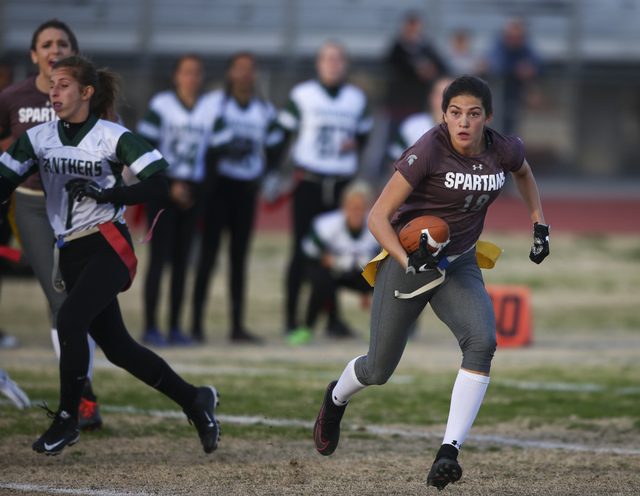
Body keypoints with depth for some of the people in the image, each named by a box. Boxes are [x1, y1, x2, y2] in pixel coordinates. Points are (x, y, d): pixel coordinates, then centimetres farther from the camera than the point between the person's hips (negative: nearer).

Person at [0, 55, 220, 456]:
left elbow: (159, 184, -12)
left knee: (71, 319, -25)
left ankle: (68, 419, -11)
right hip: (70, 254, 6)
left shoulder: (113, 137, -7)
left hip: (108, 246, -6)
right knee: (116, 347, 6)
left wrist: (105, 195, -20)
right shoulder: (37, 139, 7)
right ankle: (194, 399, 22)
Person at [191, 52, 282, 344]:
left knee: (239, 257, 7)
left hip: (247, 188, 4)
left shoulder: (265, 110, 8)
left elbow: (274, 149, 15)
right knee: (209, 252, -8)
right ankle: (197, 323, -6)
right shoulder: (216, 102, -5)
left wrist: (264, 176, 1)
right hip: (219, 185, -4)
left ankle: (237, 325, 10)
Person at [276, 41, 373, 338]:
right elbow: (282, 134, 3)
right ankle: (291, 319, 1)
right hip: (309, 181, -3)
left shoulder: (356, 99, 10)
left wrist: (355, 144, -2)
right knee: (302, 250, -4)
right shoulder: (302, 95, 1)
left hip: (342, 184, 3)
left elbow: (363, 133, 21)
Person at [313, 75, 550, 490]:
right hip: (407, 258, -3)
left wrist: (539, 225, 13)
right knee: (379, 370, 9)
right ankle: (336, 399, 46)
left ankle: (449, 452, -25)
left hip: (460, 266, 3)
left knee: (482, 343, -25)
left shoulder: (504, 150, -8)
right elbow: (378, 216, -20)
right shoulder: (429, 151, -22)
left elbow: (523, 172, 20)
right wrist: (409, 261, -34)